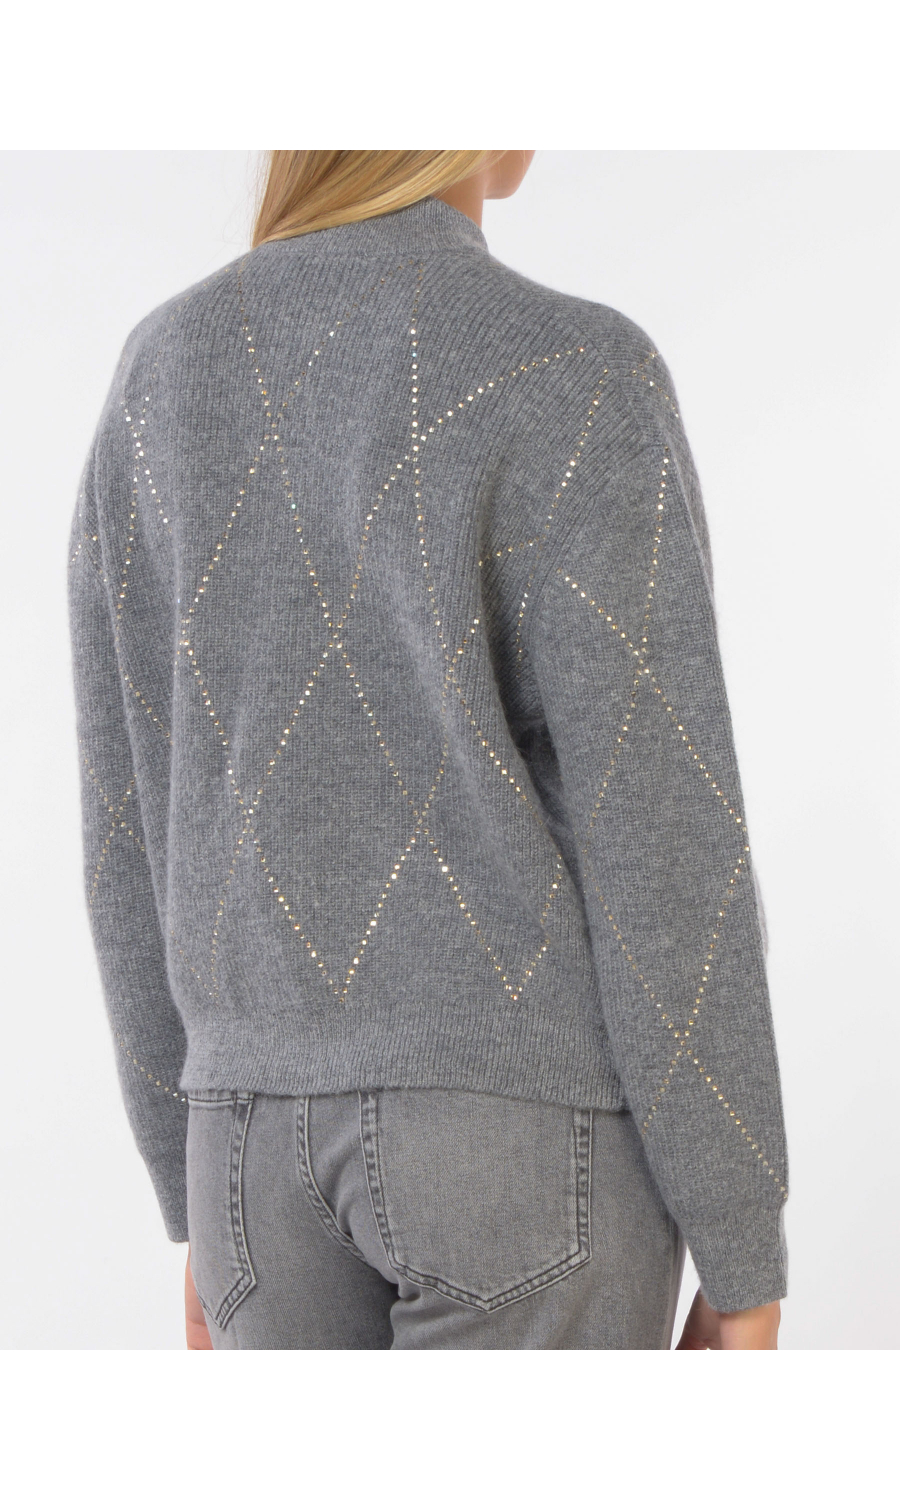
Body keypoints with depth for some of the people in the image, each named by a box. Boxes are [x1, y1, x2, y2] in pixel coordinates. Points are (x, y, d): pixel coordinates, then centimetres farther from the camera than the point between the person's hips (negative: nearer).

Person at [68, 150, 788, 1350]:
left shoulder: (161, 378, 6)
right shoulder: (580, 382, -12)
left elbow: (137, 824, 9)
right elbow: (664, 849, -14)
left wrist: (200, 1207, 18)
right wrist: (747, 1253, -6)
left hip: (288, 1140, 6)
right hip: (538, 1139, -5)